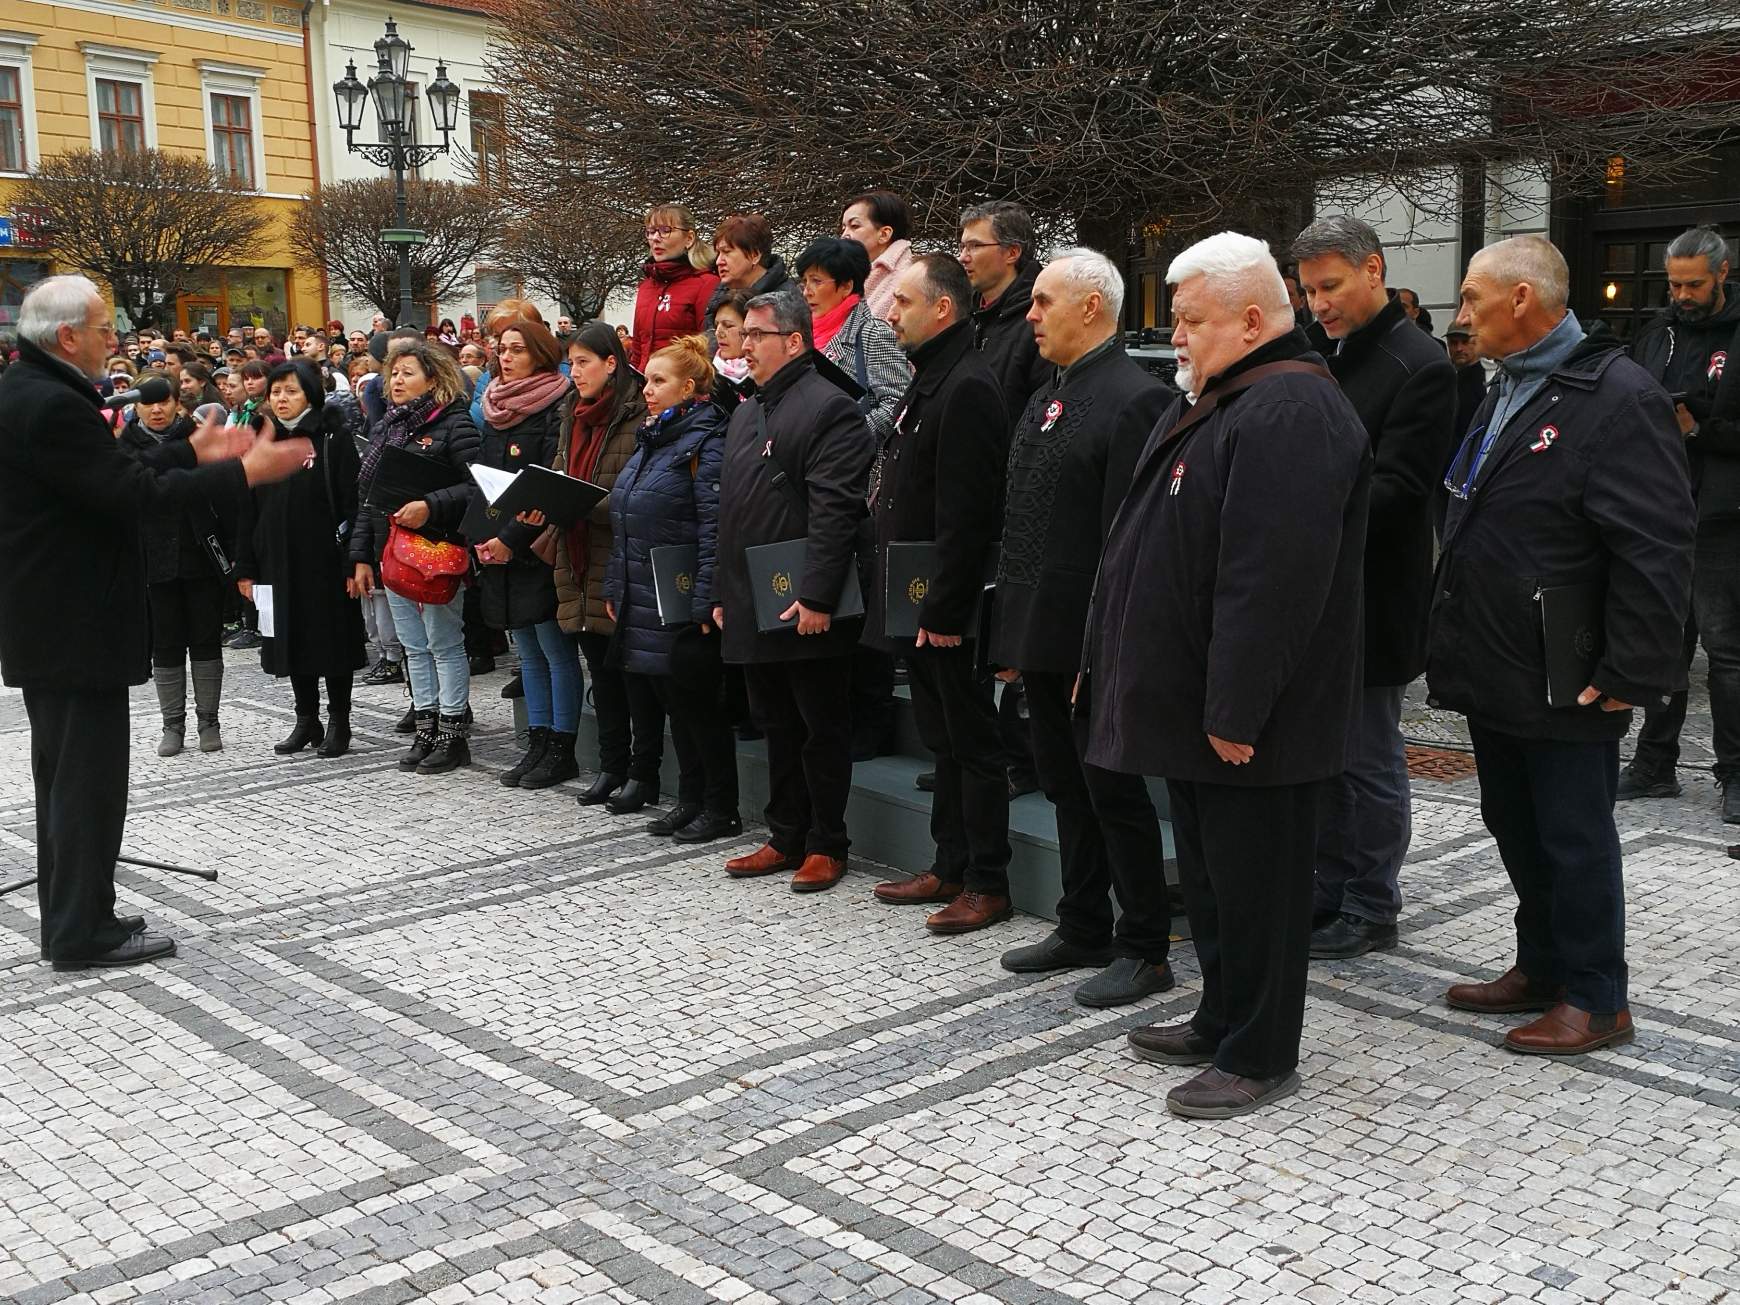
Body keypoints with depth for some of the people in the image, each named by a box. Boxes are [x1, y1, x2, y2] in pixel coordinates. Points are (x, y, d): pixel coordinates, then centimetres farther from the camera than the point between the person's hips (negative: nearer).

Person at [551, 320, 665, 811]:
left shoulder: (638, 418, -12)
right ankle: (612, 766, 24)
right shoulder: (572, 418, 14)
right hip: (583, 563, 8)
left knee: (635, 669, 1)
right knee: (601, 668, 14)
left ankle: (643, 771, 10)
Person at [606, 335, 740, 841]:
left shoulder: (705, 442, -12)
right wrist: (615, 587, 15)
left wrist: (706, 600, -24)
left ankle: (722, 810, 10)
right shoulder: (649, 440, 15)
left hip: (683, 604, -8)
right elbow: (623, 524, 19)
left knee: (698, 702, 0)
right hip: (644, 604, 8)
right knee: (672, 700, 13)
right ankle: (690, 800, 23)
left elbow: (715, 527, -19)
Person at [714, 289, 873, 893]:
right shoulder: (746, 412, 18)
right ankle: (786, 838, 24)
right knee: (777, 728, 15)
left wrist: (817, 597, -23)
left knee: (821, 728, 2)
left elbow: (834, 513, -19)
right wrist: (724, 594, 18)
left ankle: (826, 845, 12)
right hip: (754, 606, 9)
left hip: (808, 609, -9)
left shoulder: (829, 407, -11)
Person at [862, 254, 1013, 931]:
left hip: (949, 609, -10)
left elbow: (965, 513, -23)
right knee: (943, 738, 16)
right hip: (919, 604, 10)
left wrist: (943, 609, -23)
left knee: (971, 741, 0)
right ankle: (951, 867, 27)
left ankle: (988, 884, 9)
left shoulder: (967, 387, -17)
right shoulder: (928, 381, 15)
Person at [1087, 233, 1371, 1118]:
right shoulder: (1212, 399, 15)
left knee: (1253, 882, 1)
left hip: (1249, 719, -10)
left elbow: (1273, 577, -26)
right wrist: (1110, 661, 18)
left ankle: (1259, 1057, 14)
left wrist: (1234, 710, -26)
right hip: (1196, 697, 10)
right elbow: (1166, 543, 20)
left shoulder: (1290, 413, -19)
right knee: (1210, 873, 19)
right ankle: (1222, 1021, 33)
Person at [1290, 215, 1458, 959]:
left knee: (1368, 759, 3)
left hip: (1370, 598, -7)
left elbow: (1396, 488, -18)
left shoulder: (1420, 367, -11)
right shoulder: (1325, 361, 12)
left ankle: (1370, 910, 16)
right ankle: (1326, 893, 27)